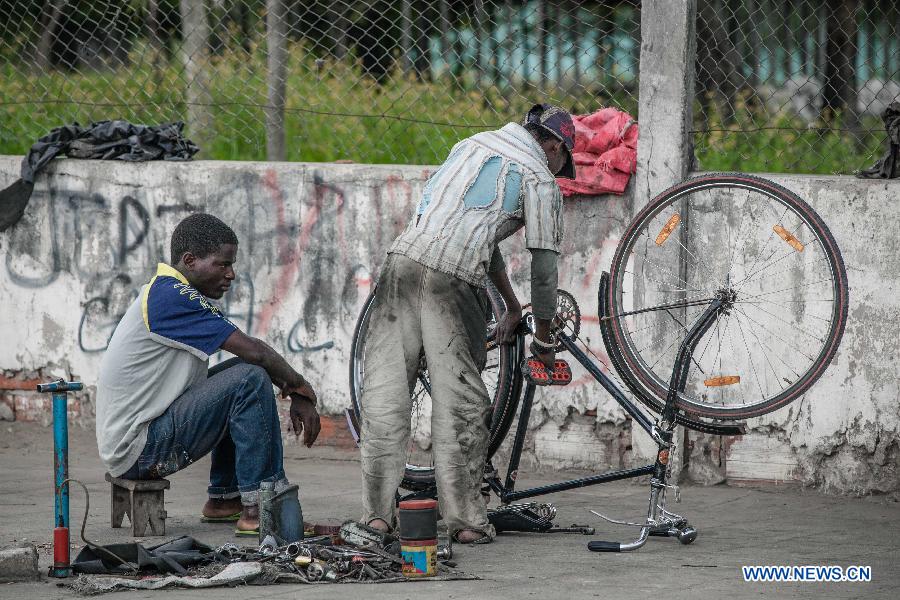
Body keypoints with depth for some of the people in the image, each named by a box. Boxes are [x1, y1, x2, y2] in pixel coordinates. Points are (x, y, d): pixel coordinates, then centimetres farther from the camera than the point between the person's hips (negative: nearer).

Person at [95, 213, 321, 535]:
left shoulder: (174, 294, 15)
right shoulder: (172, 297, -17)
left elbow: (251, 352, 17)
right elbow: (253, 350, -20)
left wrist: (298, 396, 6)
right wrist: (300, 386, -3)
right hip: (137, 449, -10)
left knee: (240, 370, 19)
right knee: (250, 380, -18)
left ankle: (224, 497, 18)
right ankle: (257, 508, -17)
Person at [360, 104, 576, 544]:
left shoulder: (473, 144, 27)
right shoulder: (540, 179, 8)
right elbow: (544, 265, 6)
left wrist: (512, 307, 36)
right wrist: (543, 337, 20)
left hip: (402, 260, 6)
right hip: (453, 281, -5)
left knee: (385, 392, 4)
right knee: (460, 401, 1)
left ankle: (377, 513, 4)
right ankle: (464, 519, 2)